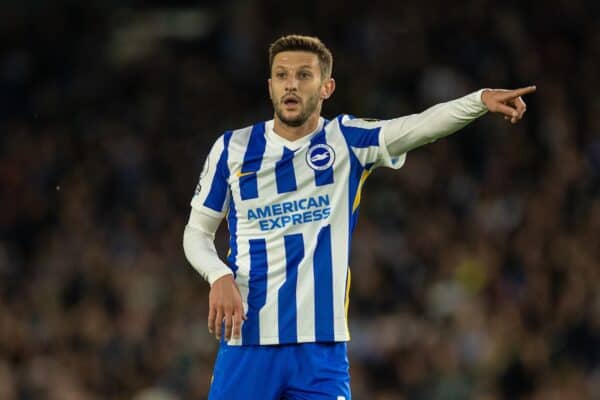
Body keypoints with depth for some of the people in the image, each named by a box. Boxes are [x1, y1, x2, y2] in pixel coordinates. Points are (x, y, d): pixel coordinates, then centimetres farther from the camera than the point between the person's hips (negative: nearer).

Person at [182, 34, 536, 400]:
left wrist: (481, 100, -33)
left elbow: (422, 125, -15)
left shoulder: (347, 141, 1)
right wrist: (219, 277, -9)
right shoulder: (232, 149, 5)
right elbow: (197, 231, 12)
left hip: (322, 346, -1)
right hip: (246, 341, 1)